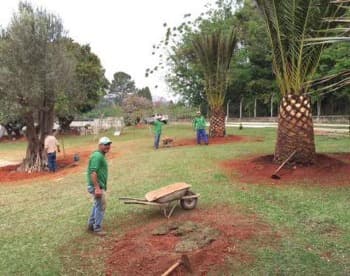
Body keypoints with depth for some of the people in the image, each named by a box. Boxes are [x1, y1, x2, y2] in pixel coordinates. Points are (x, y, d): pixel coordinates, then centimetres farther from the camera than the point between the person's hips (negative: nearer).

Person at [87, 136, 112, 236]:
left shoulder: (101, 155, 14)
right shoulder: (97, 156, -18)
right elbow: (93, 172, -26)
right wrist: (97, 188, -29)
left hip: (99, 186, 10)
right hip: (97, 186, -10)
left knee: (97, 205, 20)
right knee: (100, 206, 0)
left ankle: (91, 225, 32)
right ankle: (97, 228, 12)